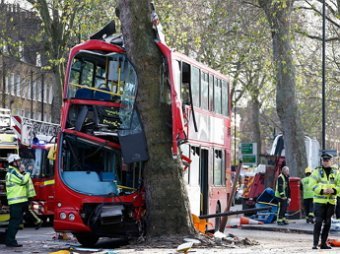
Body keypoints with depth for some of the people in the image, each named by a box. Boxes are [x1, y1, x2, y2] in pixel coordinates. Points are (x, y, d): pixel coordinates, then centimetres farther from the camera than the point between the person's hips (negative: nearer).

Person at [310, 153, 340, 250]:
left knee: (327, 223, 8)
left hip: (331, 201, 4)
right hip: (319, 200, -4)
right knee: (318, 222, -9)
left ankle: (323, 243, 17)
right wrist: (322, 190, -20)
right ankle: (315, 243, -7)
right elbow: (312, 185, -6)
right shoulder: (316, 171, 1)